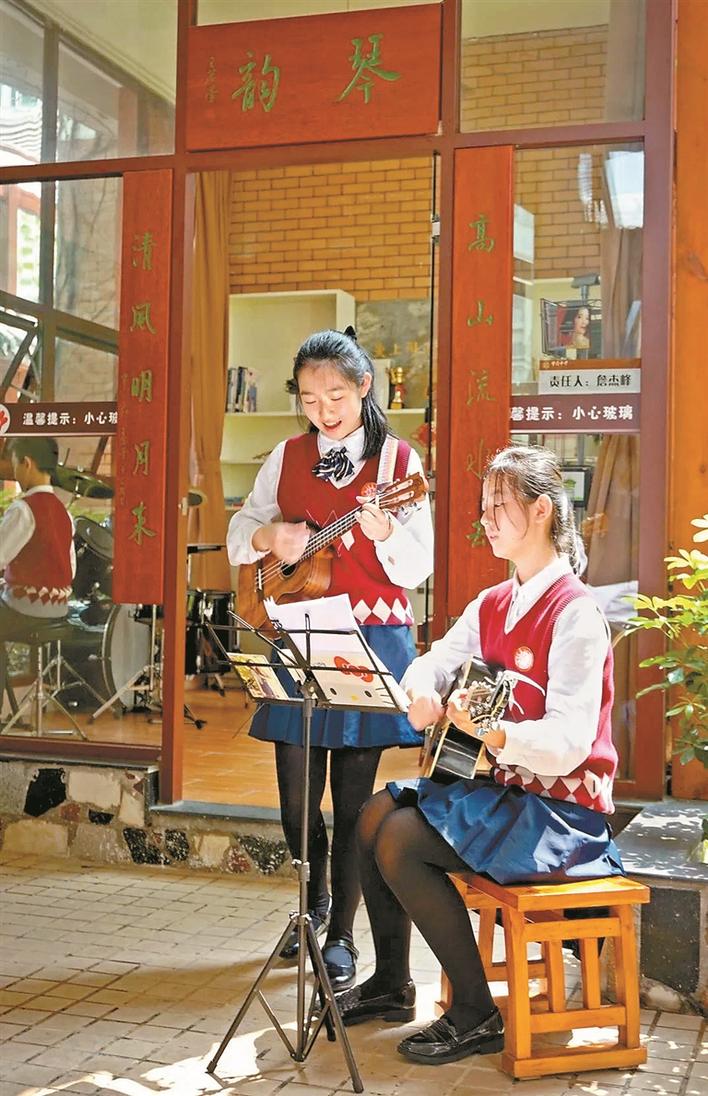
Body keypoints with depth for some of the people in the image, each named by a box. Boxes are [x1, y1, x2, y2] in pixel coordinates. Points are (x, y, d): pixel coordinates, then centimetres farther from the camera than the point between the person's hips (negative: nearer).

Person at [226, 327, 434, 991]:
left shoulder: (397, 459, -2)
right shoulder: (288, 457, 8)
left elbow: (417, 568, -6)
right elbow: (238, 532, 11)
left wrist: (383, 531, -26)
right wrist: (270, 536, -10)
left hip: (373, 640, -3)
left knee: (353, 797, 2)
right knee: (296, 795, 7)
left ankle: (341, 936, 18)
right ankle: (316, 898, 35)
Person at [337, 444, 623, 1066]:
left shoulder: (575, 612, -18)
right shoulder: (492, 605, 10)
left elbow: (568, 743, -26)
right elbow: (431, 665, 6)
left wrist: (486, 732, -42)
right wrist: (423, 691, -17)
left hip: (564, 812, -9)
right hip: (505, 787, 9)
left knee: (399, 840, -19)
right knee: (376, 815, 2)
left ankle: (477, 1015, -8)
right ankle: (391, 984, 16)